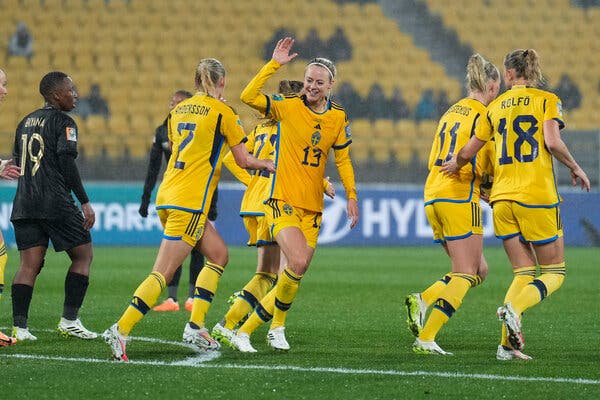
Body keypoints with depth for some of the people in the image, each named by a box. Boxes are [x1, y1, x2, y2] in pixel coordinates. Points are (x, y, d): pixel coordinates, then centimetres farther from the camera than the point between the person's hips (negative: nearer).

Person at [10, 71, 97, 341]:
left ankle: (19, 327, -8)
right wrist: (85, 202, -14)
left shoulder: (25, 123, 18)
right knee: (83, 254, 7)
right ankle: (69, 320, 3)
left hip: (24, 204, 7)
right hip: (56, 204, -7)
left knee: (29, 264, 3)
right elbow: (67, 163, -15)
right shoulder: (63, 122, -5)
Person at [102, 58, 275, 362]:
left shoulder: (178, 110, 14)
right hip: (190, 202, -8)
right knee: (163, 273, -10)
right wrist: (266, 164, 21)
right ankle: (120, 330, -18)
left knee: (219, 254, 18)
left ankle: (195, 327, 11)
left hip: (167, 196, 8)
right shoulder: (221, 111, -4)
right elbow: (244, 161, 2)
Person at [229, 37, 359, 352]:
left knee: (297, 271, 3)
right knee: (299, 262, -24)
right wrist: (275, 64, -20)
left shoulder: (338, 117, 7)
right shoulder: (288, 106, -6)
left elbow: (343, 159, 17)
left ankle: (247, 329, 18)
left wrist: (351, 196, 13)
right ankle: (277, 327, -5)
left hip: (313, 207, 5)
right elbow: (248, 96, -19)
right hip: (284, 200, -5)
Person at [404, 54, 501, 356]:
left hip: (432, 195, 8)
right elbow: (493, 166, -10)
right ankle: (426, 338, -15)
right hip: (460, 197, -8)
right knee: (466, 274, -5)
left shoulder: (450, 112, 18)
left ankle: (422, 301, -8)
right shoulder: (483, 114, -6)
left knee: (478, 270, 12)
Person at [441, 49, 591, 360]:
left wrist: (454, 166, 36)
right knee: (554, 272, 6)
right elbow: (552, 141, -14)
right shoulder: (546, 100, 1)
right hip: (537, 195, -4)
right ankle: (513, 308, -22)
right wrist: (575, 168, 2)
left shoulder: (495, 106, 12)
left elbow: (467, 153, 15)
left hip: (502, 198, 4)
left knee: (524, 273, 10)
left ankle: (507, 343, -4)